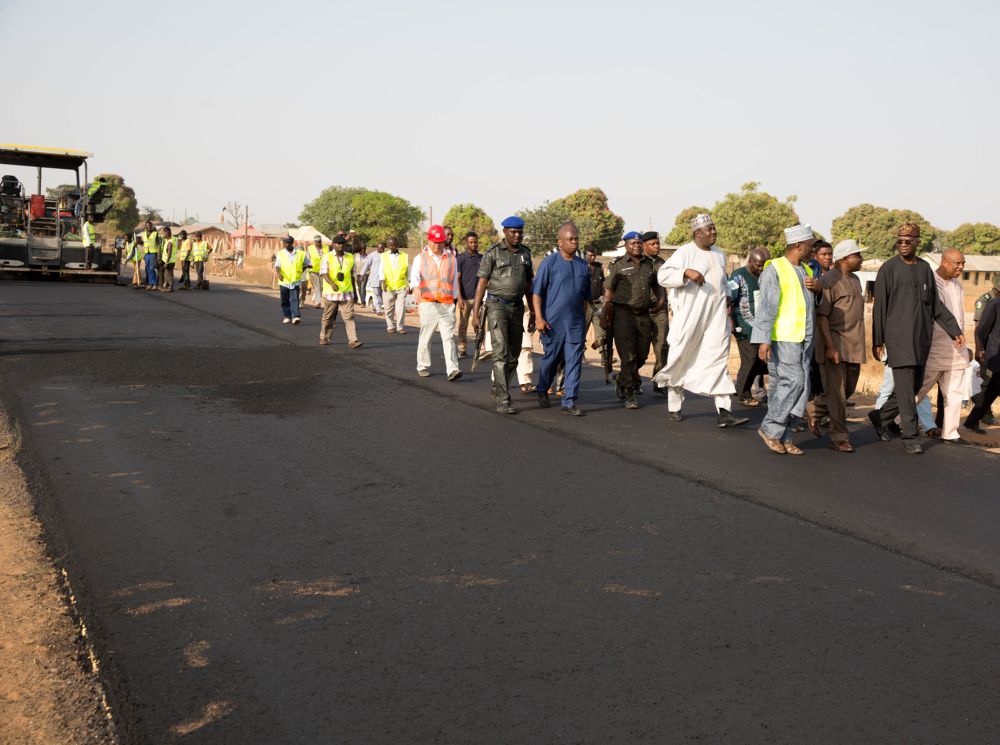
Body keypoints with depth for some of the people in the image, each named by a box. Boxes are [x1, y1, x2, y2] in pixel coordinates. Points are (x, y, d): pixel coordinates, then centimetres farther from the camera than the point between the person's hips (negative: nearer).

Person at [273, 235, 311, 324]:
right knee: (285, 301, 9)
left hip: (295, 281, -2)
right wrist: (278, 273, -30)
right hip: (284, 281, 2)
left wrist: (300, 272, 8)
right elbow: (277, 266, -10)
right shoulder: (280, 254, 1)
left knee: (294, 299, -12)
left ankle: (296, 316, -17)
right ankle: (287, 316, 20)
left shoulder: (300, 254, 0)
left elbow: (307, 264, 14)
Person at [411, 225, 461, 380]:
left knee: (449, 337, -9)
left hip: (447, 305, 1)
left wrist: (454, 299, 18)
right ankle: (423, 366, 20)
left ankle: (452, 370, -16)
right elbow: (414, 277, -8)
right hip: (427, 304, -1)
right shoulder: (421, 258, 6)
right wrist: (416, 289, -29)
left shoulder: (451, 258, 12)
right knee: (425, 337, 6)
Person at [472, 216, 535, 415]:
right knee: (501, 353, -14)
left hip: (517, 307, 6)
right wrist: (475, 314, -10)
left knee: (514, 354, 11)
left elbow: (529, 284, 15)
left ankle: (497, 387, 35)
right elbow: (482, 283, -7)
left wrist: (532, 313, 13)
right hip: (497, 305, -5)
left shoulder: (525, 253, 8)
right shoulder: (493, 252, -8)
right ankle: (503, 400, -14)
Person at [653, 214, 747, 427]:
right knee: (681, 360, 4)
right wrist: (686, 272, -27)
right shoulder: (684, 252, -5)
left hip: (716, 316, 5)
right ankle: (674, 407, 20)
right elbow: (663, 275, -14)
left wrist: (727, 297, 14)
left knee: (719, 359, -3)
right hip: (690, 316, -5)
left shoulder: (719, 255, 15)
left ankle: (723, 412, -7)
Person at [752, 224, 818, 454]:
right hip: (782, 338, -8)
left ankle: (783, 437, 13)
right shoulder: (775, 269, -7)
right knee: (793, 381, -15)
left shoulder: (806, 270, 18)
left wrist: (816, 286, 7)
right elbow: (766, 306, -13)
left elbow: (812, 304, 28)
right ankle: (770, 428, -1)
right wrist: (764, 340, -19)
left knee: (791, 386, 7)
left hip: (803, 340, 8)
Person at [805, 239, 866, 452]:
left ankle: (816, 409, 33)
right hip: (834, 344, -8)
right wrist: (829, 346, -21)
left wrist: (859, 344, 22)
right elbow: (821, 315, -16)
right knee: (836, 392, -3)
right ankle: (839, 438, 3)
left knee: (849, 388, 12)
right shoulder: (829, 281, -12)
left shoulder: (855, 279, 15)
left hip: (853, 346, 8)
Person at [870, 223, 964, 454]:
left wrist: (954, 330, 11)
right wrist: (877, 341, -4)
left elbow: (936, 305, 17)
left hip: (922, 338, 6)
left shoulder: (925, 268, 12)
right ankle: (910, 437, -3)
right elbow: (879, 307, -2)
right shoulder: (888, 269, -2)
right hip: (898, 337, -5)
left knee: (915, 386, 9)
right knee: (905, 388, -8)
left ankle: (880, 416, 28)